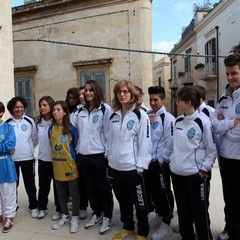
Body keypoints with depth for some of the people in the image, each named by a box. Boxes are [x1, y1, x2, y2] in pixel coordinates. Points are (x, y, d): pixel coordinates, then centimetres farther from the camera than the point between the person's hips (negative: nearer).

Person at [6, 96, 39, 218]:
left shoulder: (30, 121, -3)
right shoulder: (7, 123, -3)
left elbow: (35, 138, 4)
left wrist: (29, 149, 5)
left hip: (27, 158, -1)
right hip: (11, 158, 1)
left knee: (30, 184, 9)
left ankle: (33, 206, 24)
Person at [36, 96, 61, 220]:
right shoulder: (38, 123, 5)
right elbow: (36, 139, 14)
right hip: (42, 159, 5)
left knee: (58, 185, 9)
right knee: (43, 185, 17)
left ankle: (59, 210, 25)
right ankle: (42, 208, 34)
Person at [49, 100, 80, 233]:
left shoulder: (71, 129, -10)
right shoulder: (51, 129, 2)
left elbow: (75, 146, -2)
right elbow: (52, 145, 14)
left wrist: (74, 161, 2)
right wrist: (56, 158, 11)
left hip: (70, 166, -4)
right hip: (57, 166, 5)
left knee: (74, 192, 7)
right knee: (61, 193, 16)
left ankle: (75, 218, 22)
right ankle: (65, 216, 32)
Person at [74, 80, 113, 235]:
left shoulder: (105, 109, -7)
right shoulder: (81, 111, 10)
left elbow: (109, 132, -9)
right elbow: (77, 131, 16)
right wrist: (78, 149, 12)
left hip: (100, 155, -5)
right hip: (83, 155, 6)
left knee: (103, 188, 7)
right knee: (91, 187, 16)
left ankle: (107, 217, 24)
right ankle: (97, 214, 34)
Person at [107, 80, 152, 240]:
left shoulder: (141, 115, -9)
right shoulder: (114, 115, 10)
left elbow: (145, 142, -12)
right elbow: (110, 140, 13)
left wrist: (141, 166, -15)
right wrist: (110, 158, 11)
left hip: (132, 167, -5)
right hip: (115, 166, 6)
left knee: (139, 202, 9)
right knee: (123, 201, 20)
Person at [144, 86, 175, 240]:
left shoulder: (168, 118, -12)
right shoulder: (146, 116, 7)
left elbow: (170, 142, -15)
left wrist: (160, 159, -14)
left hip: (160, 163, -6)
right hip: (147, 161, 7)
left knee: (164, 193, 6)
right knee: (151, 191, 19)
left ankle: (166, 225, 22)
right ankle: (159, 216, 41)